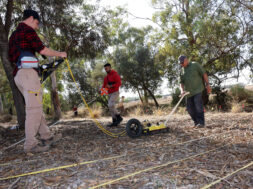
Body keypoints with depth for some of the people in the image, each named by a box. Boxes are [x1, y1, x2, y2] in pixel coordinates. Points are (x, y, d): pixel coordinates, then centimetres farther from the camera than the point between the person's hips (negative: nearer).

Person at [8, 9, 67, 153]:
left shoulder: (14, 35, 26)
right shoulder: (28, 31, -2)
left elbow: (12, 58, 27)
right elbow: (43, 50, -9)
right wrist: (60, 54, 6)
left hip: (18, 75, 10)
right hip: (28, 72, -10)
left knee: (36, 107, 10)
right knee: (34, 108, -9)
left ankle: (46, 137, 14)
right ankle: (31, 144, -6)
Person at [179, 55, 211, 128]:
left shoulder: (195, 65, 5)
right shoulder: (182, 71, 17)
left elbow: (204, 74, 3)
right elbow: (182, 82, 13)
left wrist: (207, 84, -5)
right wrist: (182, 90, -5)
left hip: (197, 89, -5)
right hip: (189, 92, 5)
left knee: (198, 105, -15)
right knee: (190, 108, 3)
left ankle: (201, 122, -7)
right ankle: (196, 122, 16)